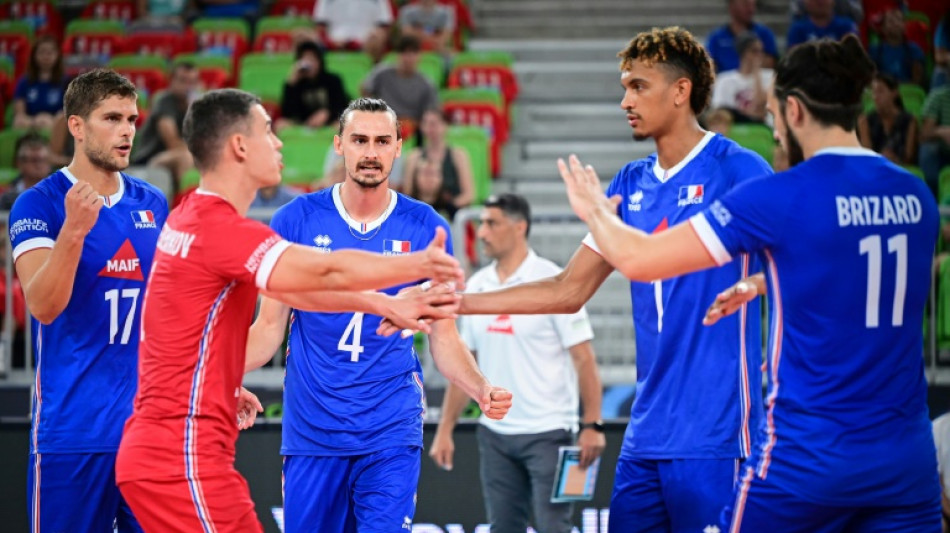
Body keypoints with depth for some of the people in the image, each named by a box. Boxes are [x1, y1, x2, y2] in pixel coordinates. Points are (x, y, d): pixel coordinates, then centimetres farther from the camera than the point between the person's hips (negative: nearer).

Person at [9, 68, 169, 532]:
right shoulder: (38, 205, -6)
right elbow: (43, 306, -18)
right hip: (73, 430, -5)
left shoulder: (153, 204, 10)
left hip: (149, 423, 5)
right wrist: (74, 230, -31)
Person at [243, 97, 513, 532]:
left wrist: (481, 390, -12)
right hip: (310, 430, 1)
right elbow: (271, 327, 5)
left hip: (392, 433, -1)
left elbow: (443, 337, 6)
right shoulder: (297, 219, 0)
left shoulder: (425, 227, 1)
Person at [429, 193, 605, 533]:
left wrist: (592, 425, -16)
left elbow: (583, 358, -10)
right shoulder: (477, 286, 8)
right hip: (494, 432, 6)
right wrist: (445, 429, 9)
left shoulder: (552, 282, -9)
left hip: (547, 432, -6)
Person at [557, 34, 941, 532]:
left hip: (807, 457, -4)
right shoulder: (915, 196, 4)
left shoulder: (780, 197, -12)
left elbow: (637, 259, -8)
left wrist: (596, 212, 12)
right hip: (908, 460, 4)